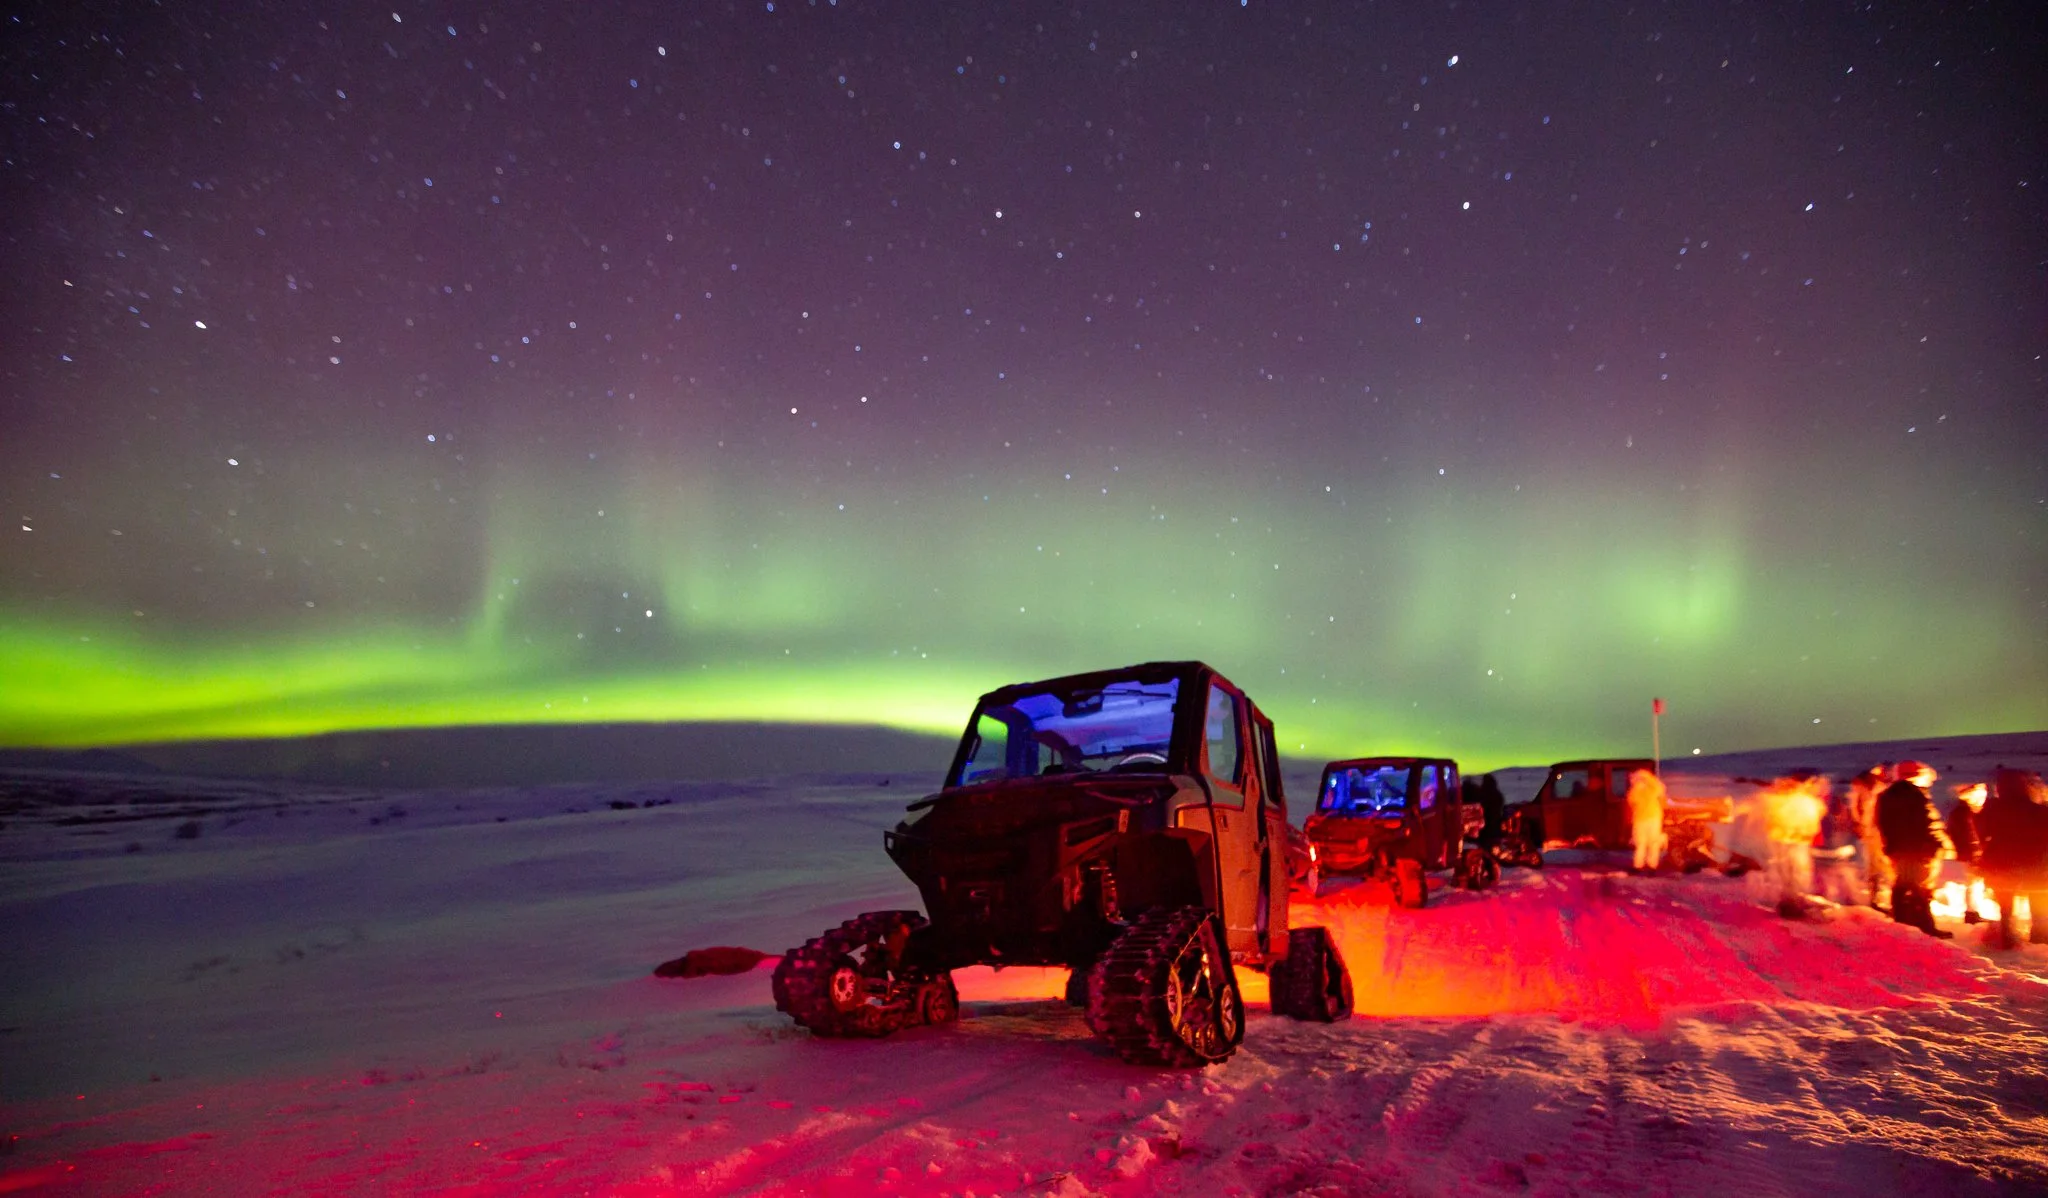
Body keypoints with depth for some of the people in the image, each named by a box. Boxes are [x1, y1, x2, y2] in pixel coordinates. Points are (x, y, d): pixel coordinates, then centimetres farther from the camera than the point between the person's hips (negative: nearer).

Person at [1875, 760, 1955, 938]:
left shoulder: (1886, 796, 12)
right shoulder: (1916, 795, -13)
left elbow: (1883, 824, 16)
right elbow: (1931, 823, -17)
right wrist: (1944, 844, -10)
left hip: (1896, 849, 7)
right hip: (1919, 850, -7)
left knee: (1901, 886, 13)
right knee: (1922, 889, -4)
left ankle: (1901, 923, 17)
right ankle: (1925, 926, -3)